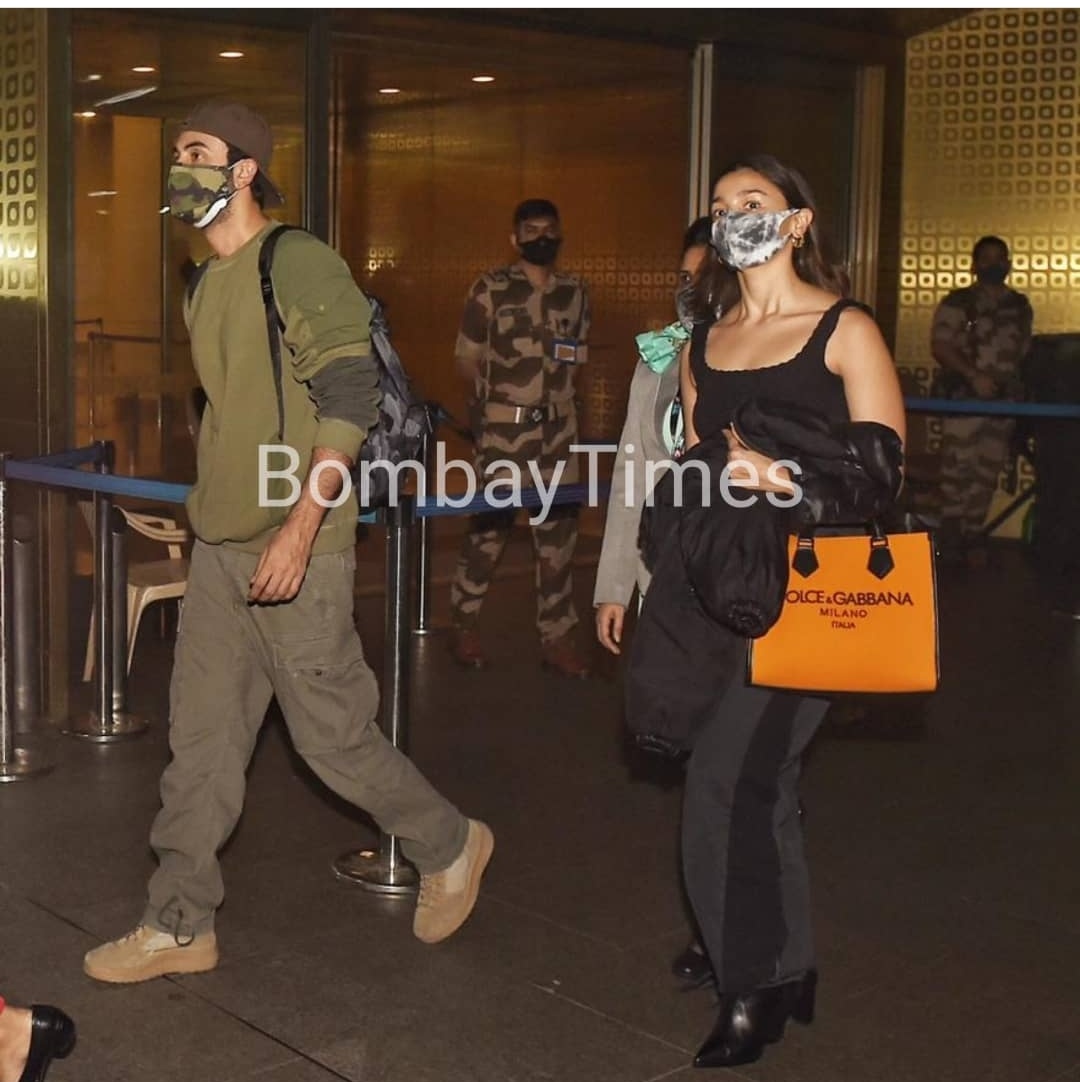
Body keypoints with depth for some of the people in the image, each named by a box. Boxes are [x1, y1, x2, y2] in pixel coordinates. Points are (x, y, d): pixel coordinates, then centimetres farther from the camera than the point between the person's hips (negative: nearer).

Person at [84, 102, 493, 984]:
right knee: (201, 739, 9)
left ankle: (450, 848, 24)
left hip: (295, 551, -8)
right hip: (219, 549, 8)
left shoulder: (297, 262, -12)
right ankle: (179, 927, 19)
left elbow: (350, 396, -18)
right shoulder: (207, 286, 15)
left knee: (332, 732, 1)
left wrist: (300, 528, -24)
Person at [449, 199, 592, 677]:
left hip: (558, 430, 4)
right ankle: (463, 624, 17)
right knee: (488, 528, 1)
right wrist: (501, 395, 5)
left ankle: (557, 635, 15)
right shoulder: (490, 289, -3)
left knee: (558, 531, 6)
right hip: (502, 429, -4)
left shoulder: (575, 292, 9)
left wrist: (555, 396, 6)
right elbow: (467, 359, 0)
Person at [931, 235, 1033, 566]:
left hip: (1004, 400, 4)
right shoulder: (957, 303, -2)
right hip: (964, 397, -4)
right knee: (958, 465, -4)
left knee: (987, 471, 5)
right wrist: (973, 375, -18)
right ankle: (951, 534, 5)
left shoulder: (1020, 306, 13)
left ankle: (973, 534, 13)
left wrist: (1022, 387, 8)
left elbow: (1024, 352, 19)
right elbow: (940, 347, -9)